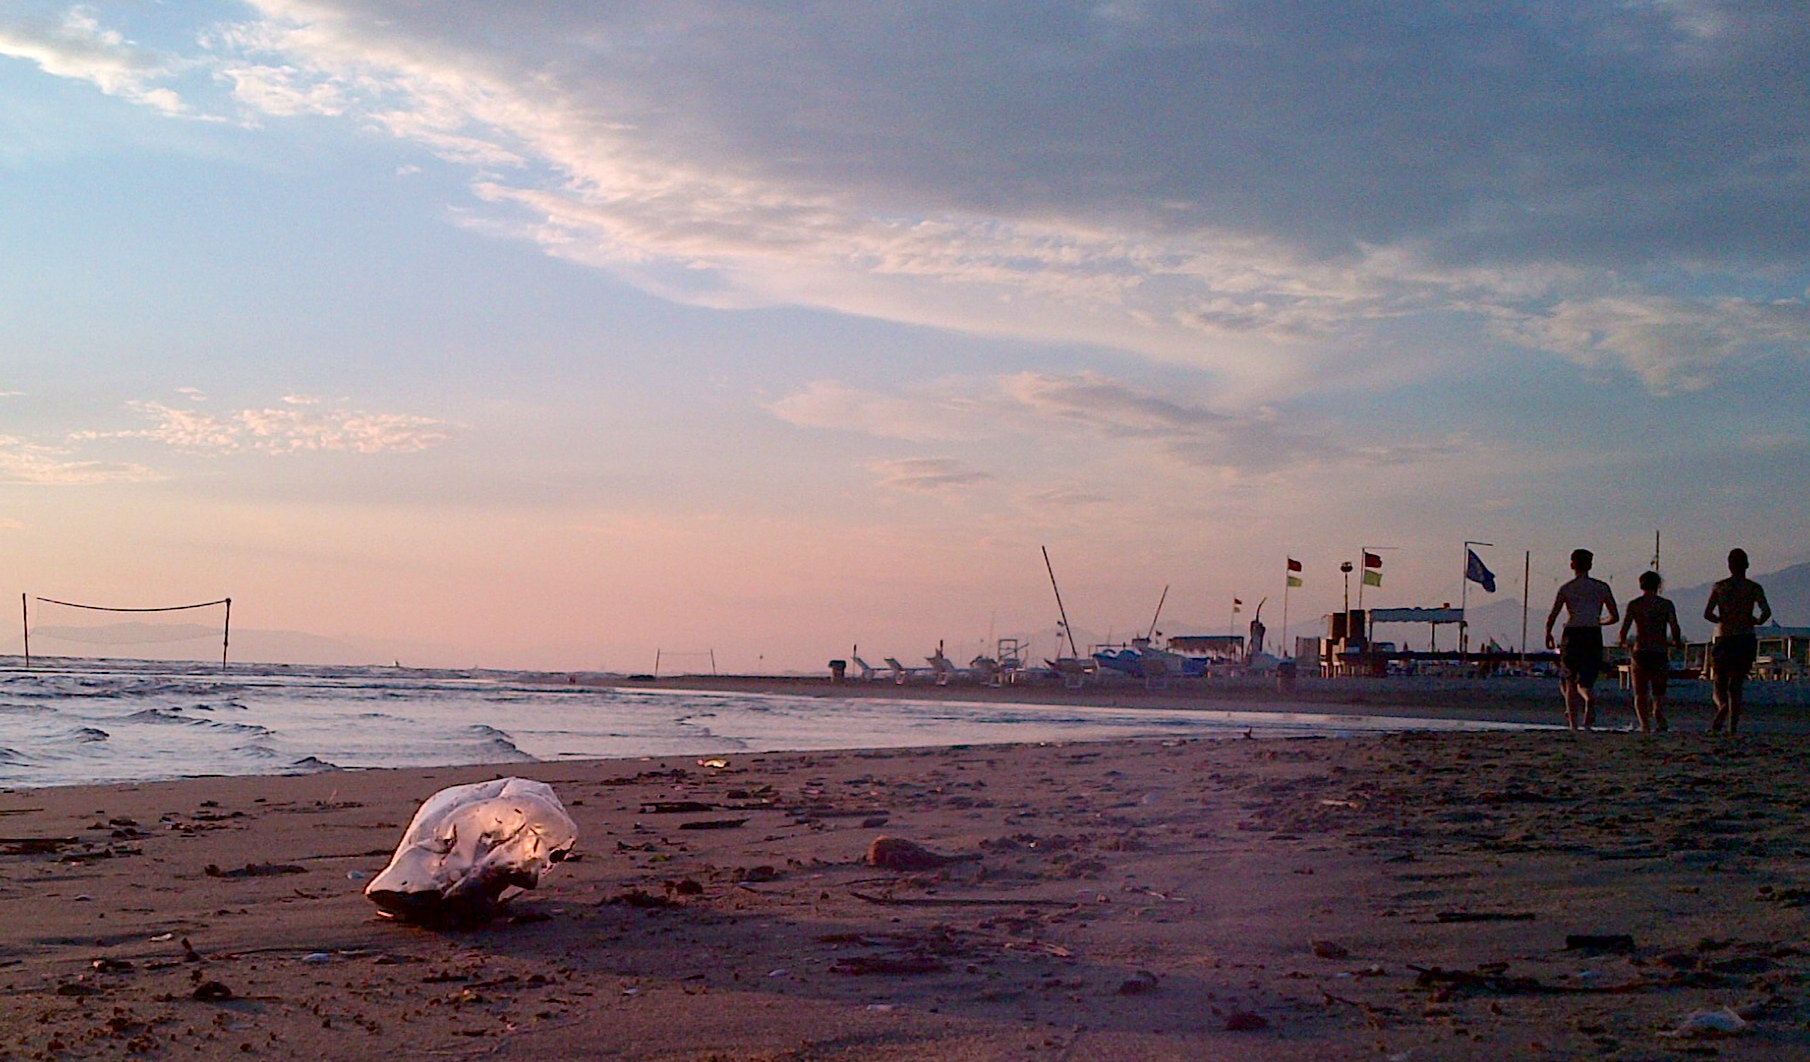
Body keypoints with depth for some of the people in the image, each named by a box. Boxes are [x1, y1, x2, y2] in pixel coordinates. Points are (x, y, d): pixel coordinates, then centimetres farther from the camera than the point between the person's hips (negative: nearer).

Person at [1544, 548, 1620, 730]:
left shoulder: (1566, 588, 1)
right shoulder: (1602, 587, 7)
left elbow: (1552, 615, -4)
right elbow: (1615, 617, 8)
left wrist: (1548, 634, 13)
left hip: (1572, 635, -1)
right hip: (1594, 637, 1)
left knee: (1569, 682, 10)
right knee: (1584, 683, 5)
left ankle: (1573, 725, 0)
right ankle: (1590, 697, -32)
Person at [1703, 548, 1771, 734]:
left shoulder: (1719, 586, 2)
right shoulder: (1754, 588, 1)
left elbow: (1707, 613, -7)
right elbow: (1766, 612, -12)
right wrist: (1756, 621, 9)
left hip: (1723, 640, -1)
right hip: (1746, 640, 1)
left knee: (1719, 683, 6)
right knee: (1737, 683, 9)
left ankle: (1724, 704, -30)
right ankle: (1733, 726, -2)